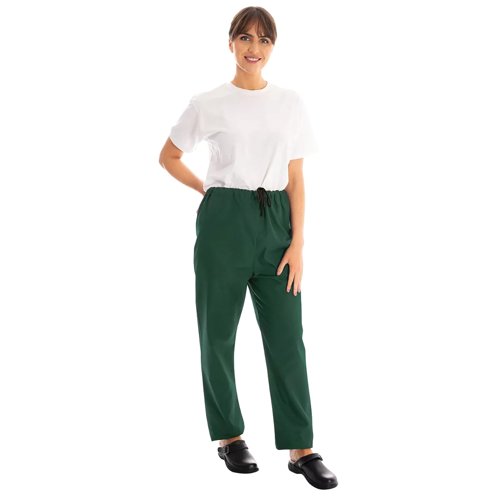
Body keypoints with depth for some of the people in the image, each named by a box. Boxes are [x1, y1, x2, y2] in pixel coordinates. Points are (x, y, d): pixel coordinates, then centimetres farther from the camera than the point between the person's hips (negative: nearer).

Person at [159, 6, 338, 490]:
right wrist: (209, 190, 7)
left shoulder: (291, 103, 5)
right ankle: (229, 435, 22)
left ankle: (301, 448, 6)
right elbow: (169, 157, 11)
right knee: (218, 333, 6)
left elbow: (295, 178, 4)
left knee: (287, 336, 0)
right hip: (224, 219, -1)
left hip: (275, 220, 2)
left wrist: (297, 242, -3)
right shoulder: (209, 103, -1)